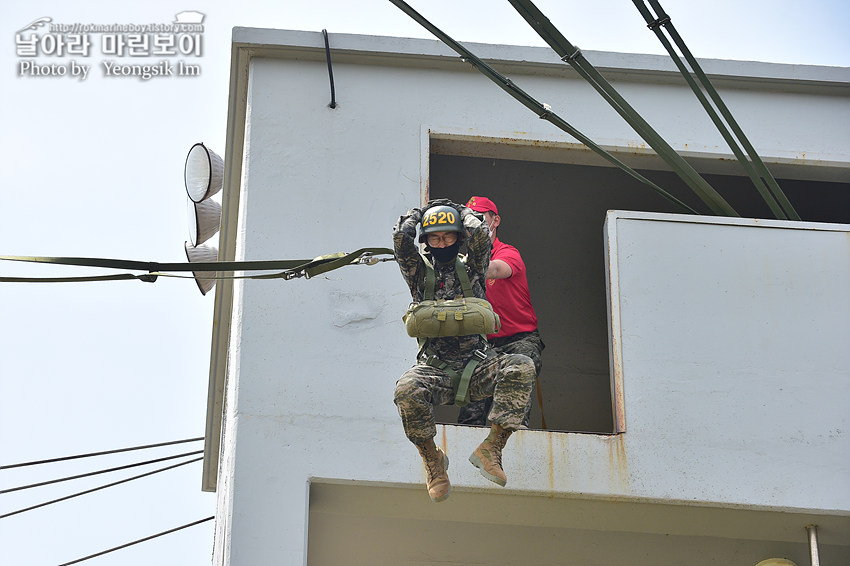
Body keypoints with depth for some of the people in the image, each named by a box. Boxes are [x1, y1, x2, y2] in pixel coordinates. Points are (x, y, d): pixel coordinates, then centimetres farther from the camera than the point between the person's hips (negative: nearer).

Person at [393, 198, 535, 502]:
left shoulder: (470, 269, 14)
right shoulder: (420, 272, 14)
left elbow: (480, 233, -4)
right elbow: (401, 238, -2)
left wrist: (464, 211, 16)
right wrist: (415, 214, 17)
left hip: (477, 366, 1)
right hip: (434, 368, -1)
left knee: (521, 367, -30)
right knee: (406, 389, -35)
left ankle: (491, 448, -27)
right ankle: (432, 458, -10)